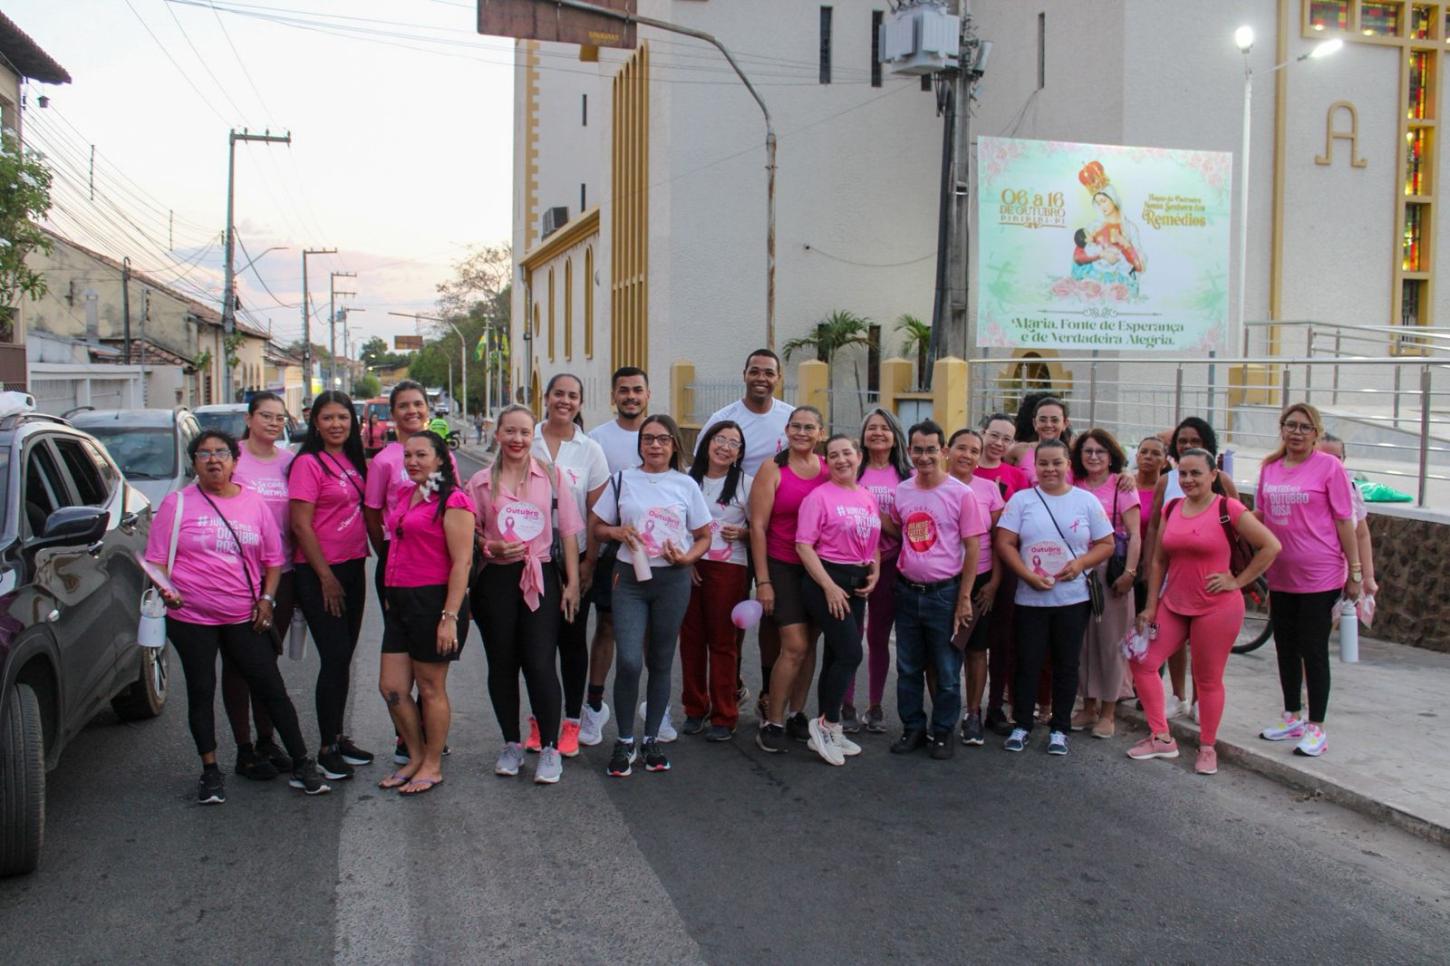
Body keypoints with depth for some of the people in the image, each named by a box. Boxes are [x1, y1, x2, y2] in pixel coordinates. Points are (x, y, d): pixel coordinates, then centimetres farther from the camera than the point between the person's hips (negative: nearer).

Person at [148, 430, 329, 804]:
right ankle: (210, 771, 21)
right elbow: (157, 559, 0)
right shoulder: (177, 503, 0)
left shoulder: (255, 503, 7)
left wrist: (267, 598, 0)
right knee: (201, 693, 7)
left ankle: (302, 765, 9)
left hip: (245, 618, 1)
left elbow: (273, 558, 12)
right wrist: (165, 590, -18)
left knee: (272, 689, 2)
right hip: (192, 617, -1)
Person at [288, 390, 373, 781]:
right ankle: (327, 749, 5)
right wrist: (326, 577, -14)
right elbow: (301, 525, -14)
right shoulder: (308, 463, -11)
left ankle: (339, 737, 24)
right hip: (320, 572, -7)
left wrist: (362, 561, 11)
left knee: (343, 657, 13)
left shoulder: (353, 462, 11)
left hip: (353, 567, 7)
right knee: (335, 658, -6)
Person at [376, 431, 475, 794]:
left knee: (431, 688, 4)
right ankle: (417, 756, 26)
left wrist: (450, 617, -20)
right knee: (391, 688, 9)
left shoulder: (452, 500, -11)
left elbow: (462, 561, -16)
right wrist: (392, 596, 14)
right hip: (400, 601, 8)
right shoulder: (407, 498, 15)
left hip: (433, 600, -8)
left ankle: (433, 766, 19)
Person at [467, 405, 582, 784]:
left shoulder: (553, 476, 3)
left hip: (542, 578, -1)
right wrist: (491, 547, -12)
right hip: (496, 580, 2)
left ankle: (550, 748, 7)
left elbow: (568, 531, 5)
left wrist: (572, 582, 1)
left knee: (540, 664, -8)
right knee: (502, 665, 8)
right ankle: (512, 744, 25)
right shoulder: (480, 482, 5)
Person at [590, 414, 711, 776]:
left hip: (672, 580, 1)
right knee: (628, 661, -11)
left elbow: (704, 536, 10)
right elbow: (597, 526, 11)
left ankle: (652, 740, 23)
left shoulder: (686, 485, 4)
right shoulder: (623, 480, 5)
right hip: (630, 578, -1)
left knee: (660, 663, 8)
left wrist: (687, 558, -9)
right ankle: (624, 741, 7)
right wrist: (618, 532, -9)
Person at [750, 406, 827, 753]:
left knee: (809, 645, 9)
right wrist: (763, 581, -11)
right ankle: (772, 723, 4)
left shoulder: (828, 470, 5)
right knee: (795, 646, -10)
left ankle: (796, 713, 25)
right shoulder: (773, 469, -6)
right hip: (782, 567, -4)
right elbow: (758, 526, -8)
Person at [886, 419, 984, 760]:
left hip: (944, 593, -4)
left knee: (947, 671, 6)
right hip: (907, 591, 4)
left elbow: (972, 548, -8)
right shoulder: (901, 491, 3)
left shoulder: (961, 494, -9)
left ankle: (942, 732, 21)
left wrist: (964, 598, -10)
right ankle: (913, 729, 27)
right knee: (908, 669, 13)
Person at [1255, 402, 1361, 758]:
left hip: (1319, 575, -5)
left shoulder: (1329, 466, -8)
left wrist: (1355, 571, -7)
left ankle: (1316, 727, 11)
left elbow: (1344, 521, -7)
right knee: (1286, 648, 15)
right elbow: (1259, 515, 15)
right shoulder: (1270, 467, 6)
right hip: (1280, 574, 6)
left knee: (1313, 650, 1)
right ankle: (1292, 717, 30)